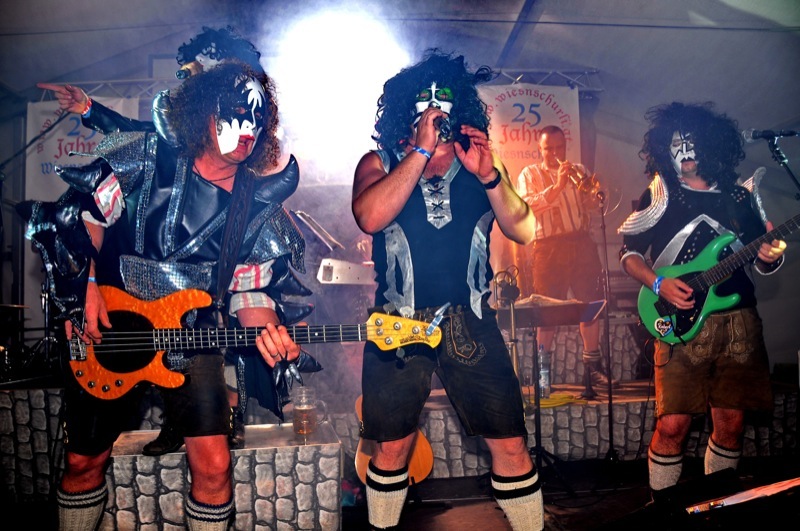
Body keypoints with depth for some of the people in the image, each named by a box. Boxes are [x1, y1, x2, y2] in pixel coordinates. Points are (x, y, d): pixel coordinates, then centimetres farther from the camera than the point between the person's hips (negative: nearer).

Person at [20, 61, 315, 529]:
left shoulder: (260, 210, -5)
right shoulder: (145, 158, -8)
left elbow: (251, 291, -3)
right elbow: (80, 215, -4)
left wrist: (266, 330, -23)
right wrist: (85, 288, -12)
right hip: (106, 332, 0)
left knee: (214, 466, -7)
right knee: (84, 461, 13)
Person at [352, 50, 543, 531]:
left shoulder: (481, 165, 8)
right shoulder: (381, 164, 2)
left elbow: (524, 230, -1)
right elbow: (371, 217, -19)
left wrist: (488, 175, -16)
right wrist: (421, 150, -19)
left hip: (471, 324, 1)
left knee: (511, 445, 2)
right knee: (392, 447, 9)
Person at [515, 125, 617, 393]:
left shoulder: (578, 170, 17)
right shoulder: (529, 174, 8)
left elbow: (591, 207, 8)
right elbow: (526, 206, -11)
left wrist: (588, 192, -13)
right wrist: (557, 186, -19)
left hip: (580, 243, 3)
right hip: (548, 247, -3)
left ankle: (593, 367, 12)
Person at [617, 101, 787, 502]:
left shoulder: (740, 198, 11)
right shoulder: (658, 196, 4)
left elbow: (761, 264, 15)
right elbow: (628, 252, 5)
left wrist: (770, 256, -8)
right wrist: (658, 283, -11)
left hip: (738, 321, 3)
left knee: (730, 423, 8)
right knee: (672, 426, -8)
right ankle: (661, 508, 12)